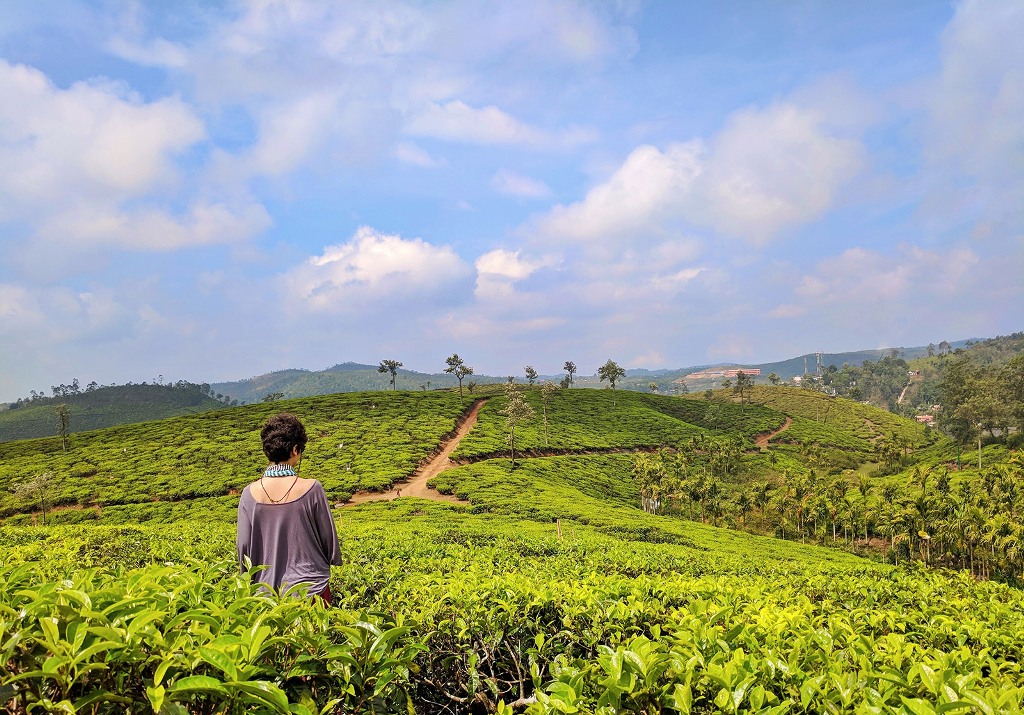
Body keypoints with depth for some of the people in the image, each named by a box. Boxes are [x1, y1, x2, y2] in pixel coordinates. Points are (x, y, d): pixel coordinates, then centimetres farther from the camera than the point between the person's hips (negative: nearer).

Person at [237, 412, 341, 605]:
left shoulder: (250, 493, -7)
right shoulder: (311, 489, -15)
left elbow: (243, 545, 0)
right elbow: (329, 536, -4)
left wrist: (250, 581, 17)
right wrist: (335, 560, 17)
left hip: (267, 590, 3)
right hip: (311, 588, -2)